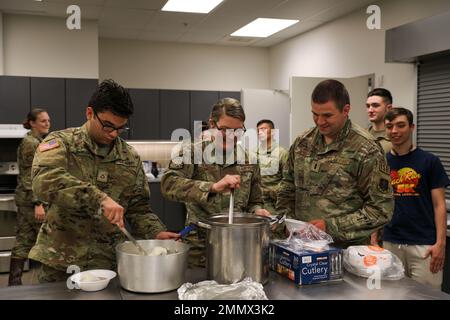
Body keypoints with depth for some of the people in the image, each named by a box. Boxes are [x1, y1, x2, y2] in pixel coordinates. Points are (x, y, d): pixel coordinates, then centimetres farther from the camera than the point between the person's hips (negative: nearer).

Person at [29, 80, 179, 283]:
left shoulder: (130, 159, 4)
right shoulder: (61, 142, -6)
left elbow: (138, 208, 9)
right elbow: (45, 180, -25)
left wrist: (156, 232, -10)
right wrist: (98, 198, -36)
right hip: (60, 264, -2)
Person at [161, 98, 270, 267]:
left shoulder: (249, 161, 4)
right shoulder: (192, 153, -6)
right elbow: (168, 184, -22)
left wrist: (257, 211, -10)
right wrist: (213, 187, -33)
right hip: (199, 249, -2)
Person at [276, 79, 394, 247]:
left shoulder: (366, 150, -13)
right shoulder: (302, 143, 3)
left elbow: (381, 208, -14)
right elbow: (288, 190, 12)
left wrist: (331, 226, -19)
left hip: (347, 249, -4)